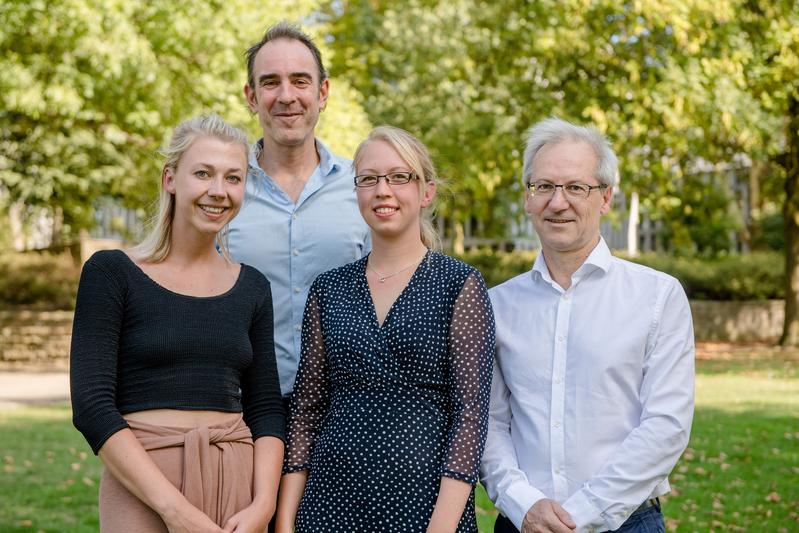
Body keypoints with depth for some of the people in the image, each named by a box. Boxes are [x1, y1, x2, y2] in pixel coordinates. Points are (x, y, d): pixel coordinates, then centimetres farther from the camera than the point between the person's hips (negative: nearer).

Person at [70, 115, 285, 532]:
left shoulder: (252, 286, 8)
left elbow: (266, 409, 8)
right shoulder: (111, 273, -4)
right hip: (142, 486, -3)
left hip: (239, 483, 3)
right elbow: (91, 406, -10)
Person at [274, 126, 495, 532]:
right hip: (332, 498, 3)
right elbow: (307, 407, 8)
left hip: (423, 499, -3)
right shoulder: (328, 289, 8)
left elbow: (471, 409, -8)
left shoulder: (459, 285, -2)